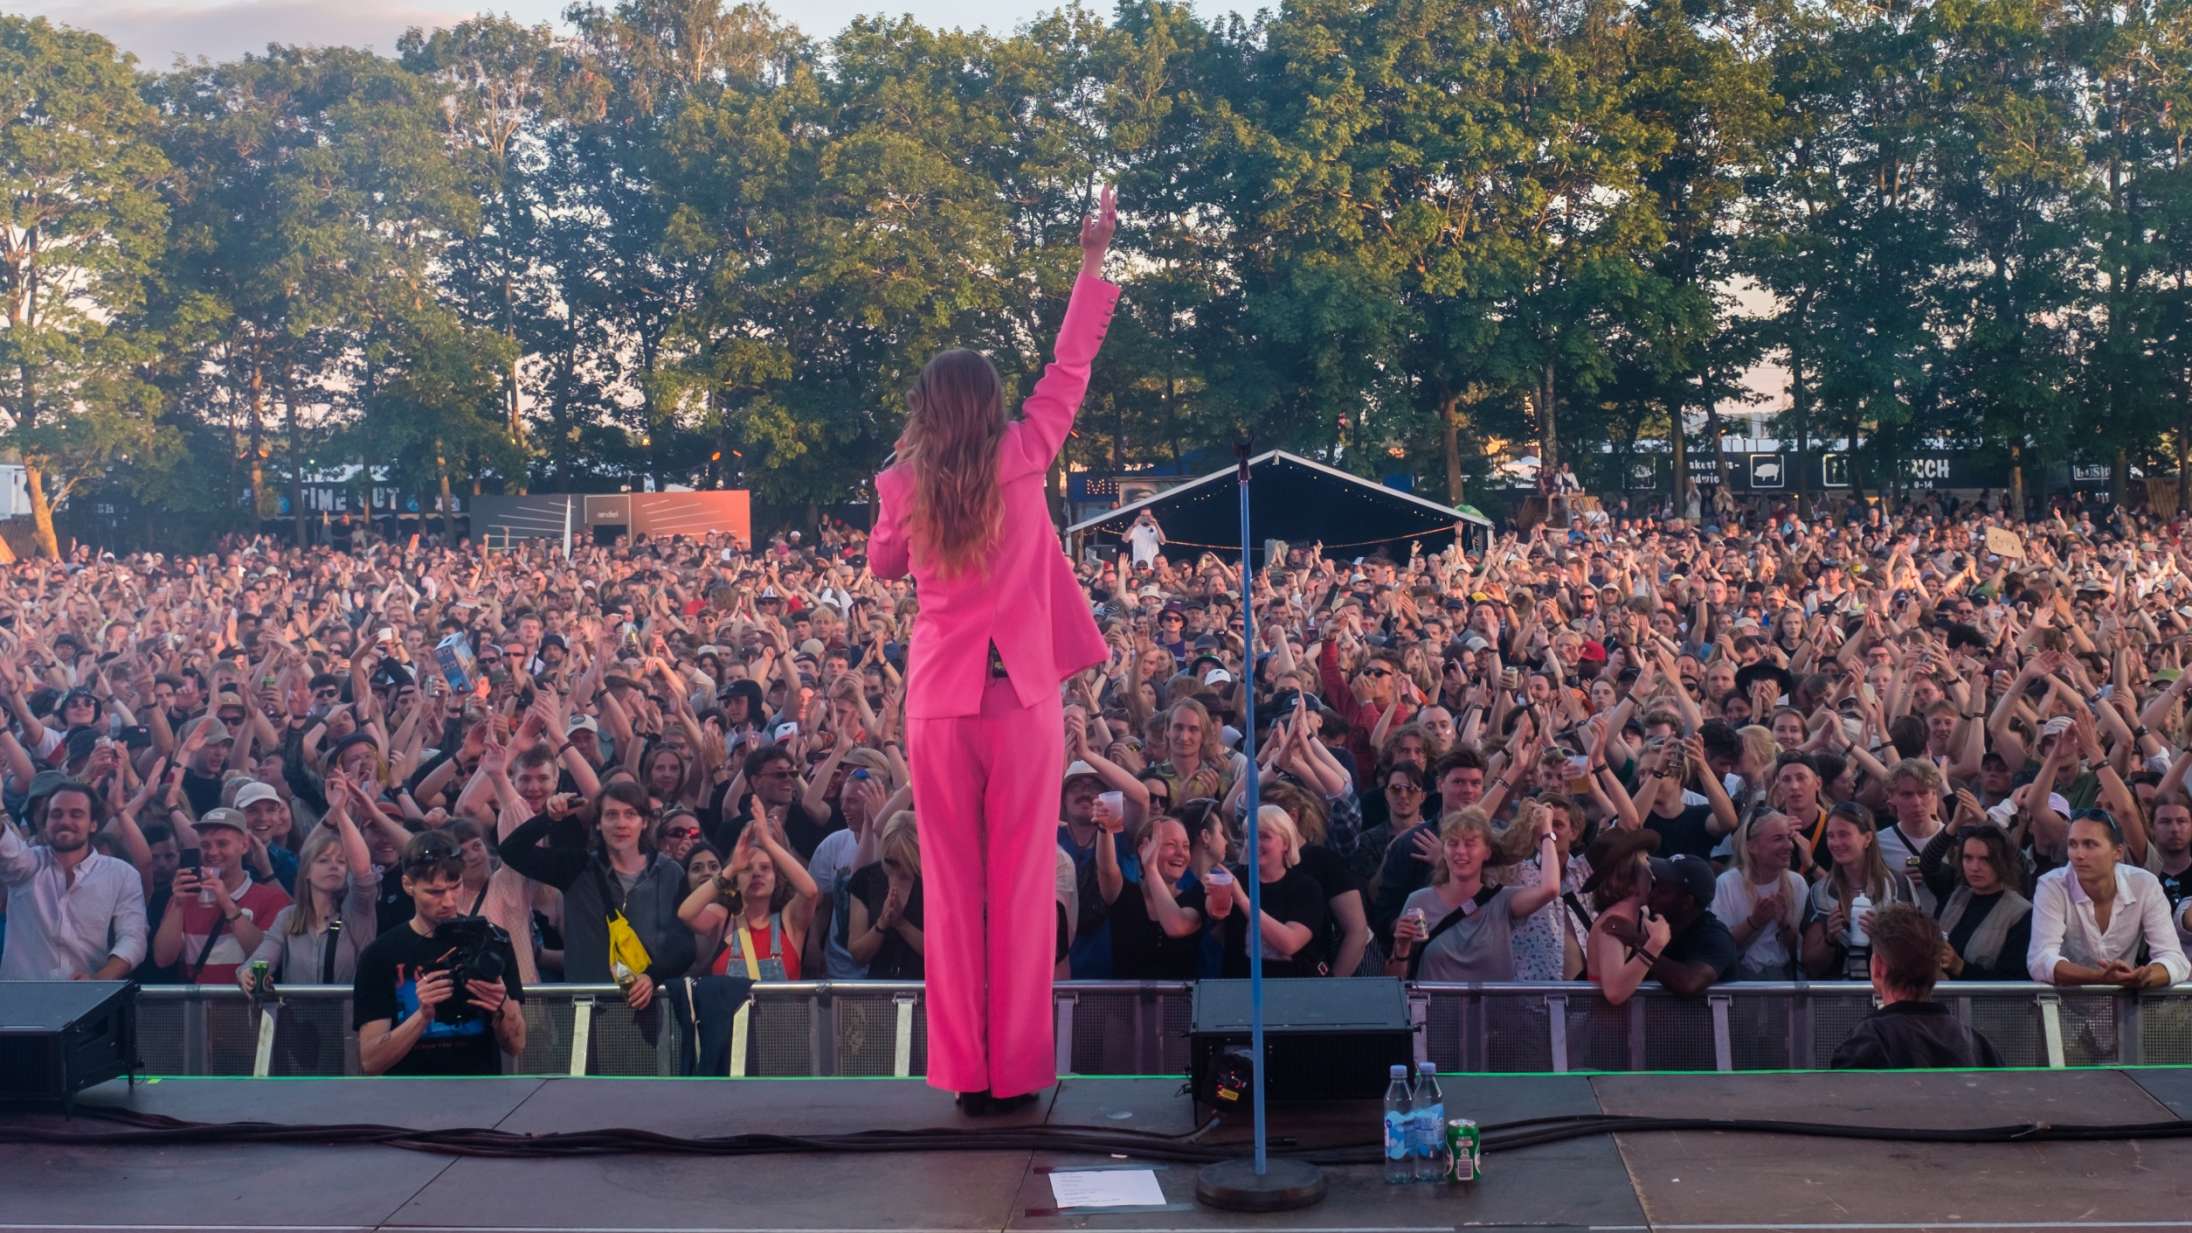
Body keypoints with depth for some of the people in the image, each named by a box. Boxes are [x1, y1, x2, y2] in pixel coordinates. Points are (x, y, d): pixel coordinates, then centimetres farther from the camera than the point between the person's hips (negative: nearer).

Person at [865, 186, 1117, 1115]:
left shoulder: (900, 487, -1)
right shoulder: (1022, 457, -5)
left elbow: (882, 566, 17)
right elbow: (1070, 367, 6)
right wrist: (1093, 264, 13)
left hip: (939, 699, 1)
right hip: (1022, 695, -1)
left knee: (952, 889, 7)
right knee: (1022, 887, 4)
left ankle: (964, 1072, 8)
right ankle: (1017, 1071, 6)